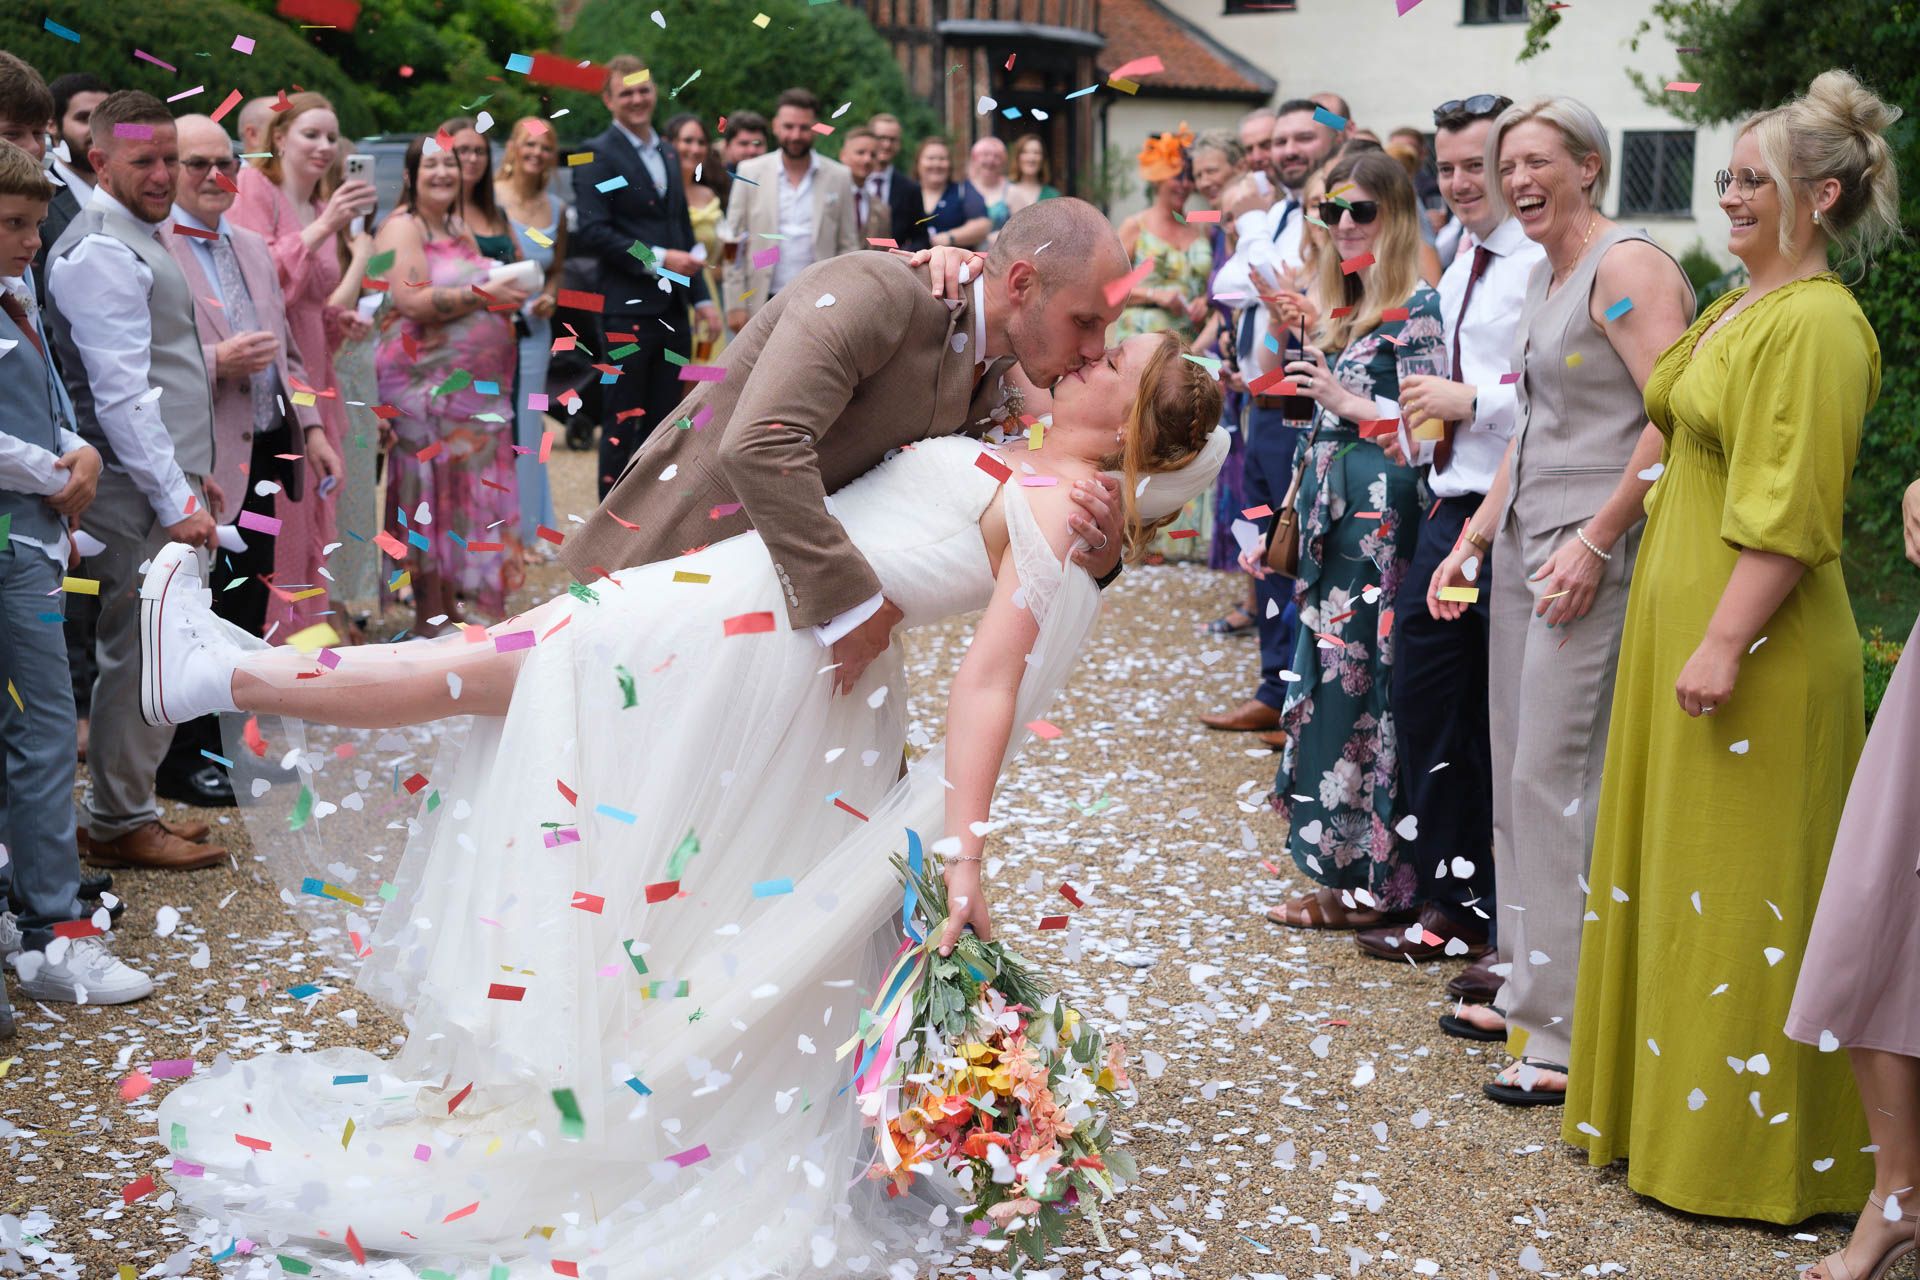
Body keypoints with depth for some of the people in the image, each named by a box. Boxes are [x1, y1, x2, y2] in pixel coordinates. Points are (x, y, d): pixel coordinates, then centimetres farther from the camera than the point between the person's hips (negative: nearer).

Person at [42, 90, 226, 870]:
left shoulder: (139, 240, 18)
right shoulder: (102, 252, -14)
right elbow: (121, 393, -21)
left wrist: (191, 472, 22)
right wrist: (174, 499, -21)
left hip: (165, 483, 10)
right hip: (137, 495, -10)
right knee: (140, 655, -3)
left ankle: (129, 805, 24)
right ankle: (120, 825, 7)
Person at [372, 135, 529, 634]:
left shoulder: (459, 229, 18)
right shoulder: (402, 227, -7)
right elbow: (411, 301, -18)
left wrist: (509, 296, 5)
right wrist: (481, 295, -21)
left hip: (474, 383, 8)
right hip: (425, 382, -8)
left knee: (465, 488, 7)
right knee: (430, 488, -5)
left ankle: (452, 606, 14)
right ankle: (428, 612, 1)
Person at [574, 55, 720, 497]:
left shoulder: (667, 156, 19)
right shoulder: (598, 156, -6)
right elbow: (591, 233, -15)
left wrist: (702, 297, 16)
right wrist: (657, 258, -17)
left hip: (672, 311, 7)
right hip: (627, 310, -7)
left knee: (664, 424, 10)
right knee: (622, 426, -2)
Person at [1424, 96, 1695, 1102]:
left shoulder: (1629, 267, -11)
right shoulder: (1542, 276, 18)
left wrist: (1595, 543, -21)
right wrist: (1473, 538, 17)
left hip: (1596, 550, -9)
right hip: (1525, 544, 9)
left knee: (1557, 780, -9)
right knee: (1517, 770, 12)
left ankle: (1573, 1038, -2)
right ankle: (1527, 993, 23)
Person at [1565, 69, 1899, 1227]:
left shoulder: (1818, 324, -17)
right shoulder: (1738, 305, 13)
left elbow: (1789, 515, -22)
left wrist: (1724, 644, -24)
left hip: (1760, 645, -10)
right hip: (1680, 614, 10)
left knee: (1745, 894, 0)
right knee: (1672, 871, 18)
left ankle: (1751, 1148, 12)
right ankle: (1663, 1100, 32)